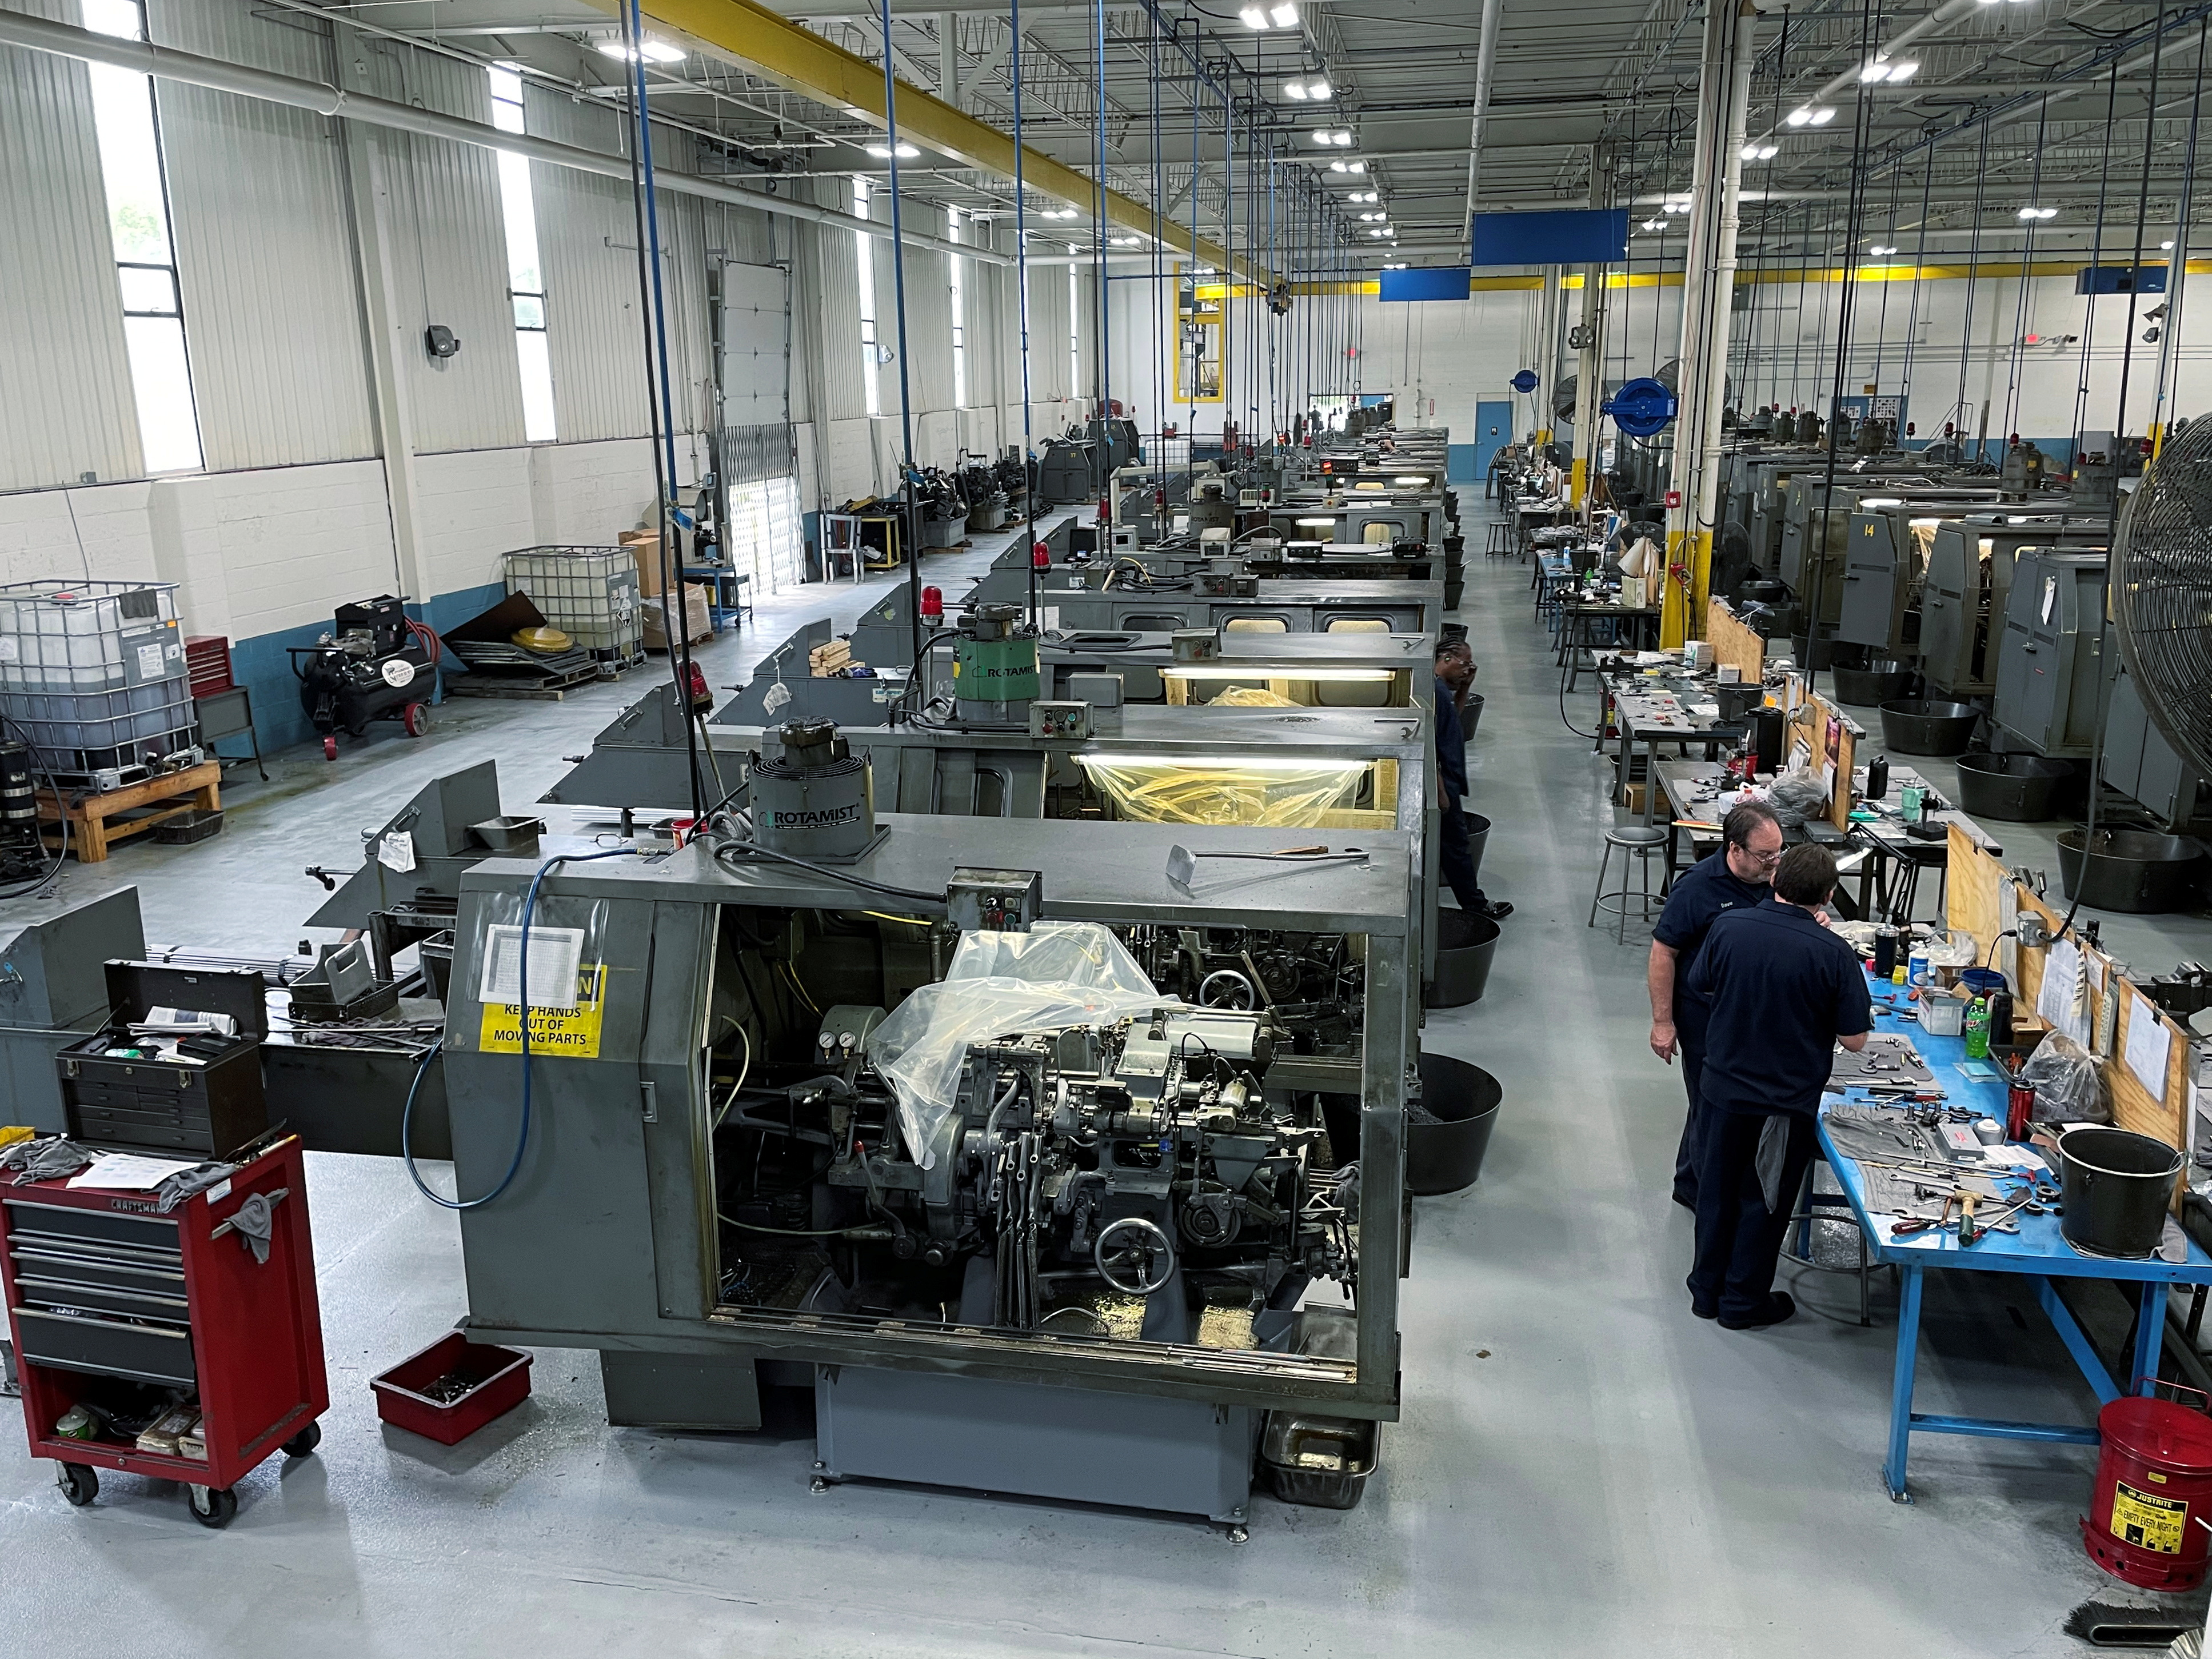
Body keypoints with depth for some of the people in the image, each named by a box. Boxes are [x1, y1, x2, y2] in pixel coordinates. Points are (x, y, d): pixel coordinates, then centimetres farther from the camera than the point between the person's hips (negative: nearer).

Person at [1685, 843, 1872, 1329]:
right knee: (1765, 1202, 15)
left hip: (1722, 1085, 3)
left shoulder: (1727, 927, -11)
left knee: (1717, 1189, 20)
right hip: (1786, 1101, -3)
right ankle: (1744, 1302, 28)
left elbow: (1702, 987, 6)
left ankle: (1707, 1289, 33)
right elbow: (1855, 1040, -12)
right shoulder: (1833, 953, -20)